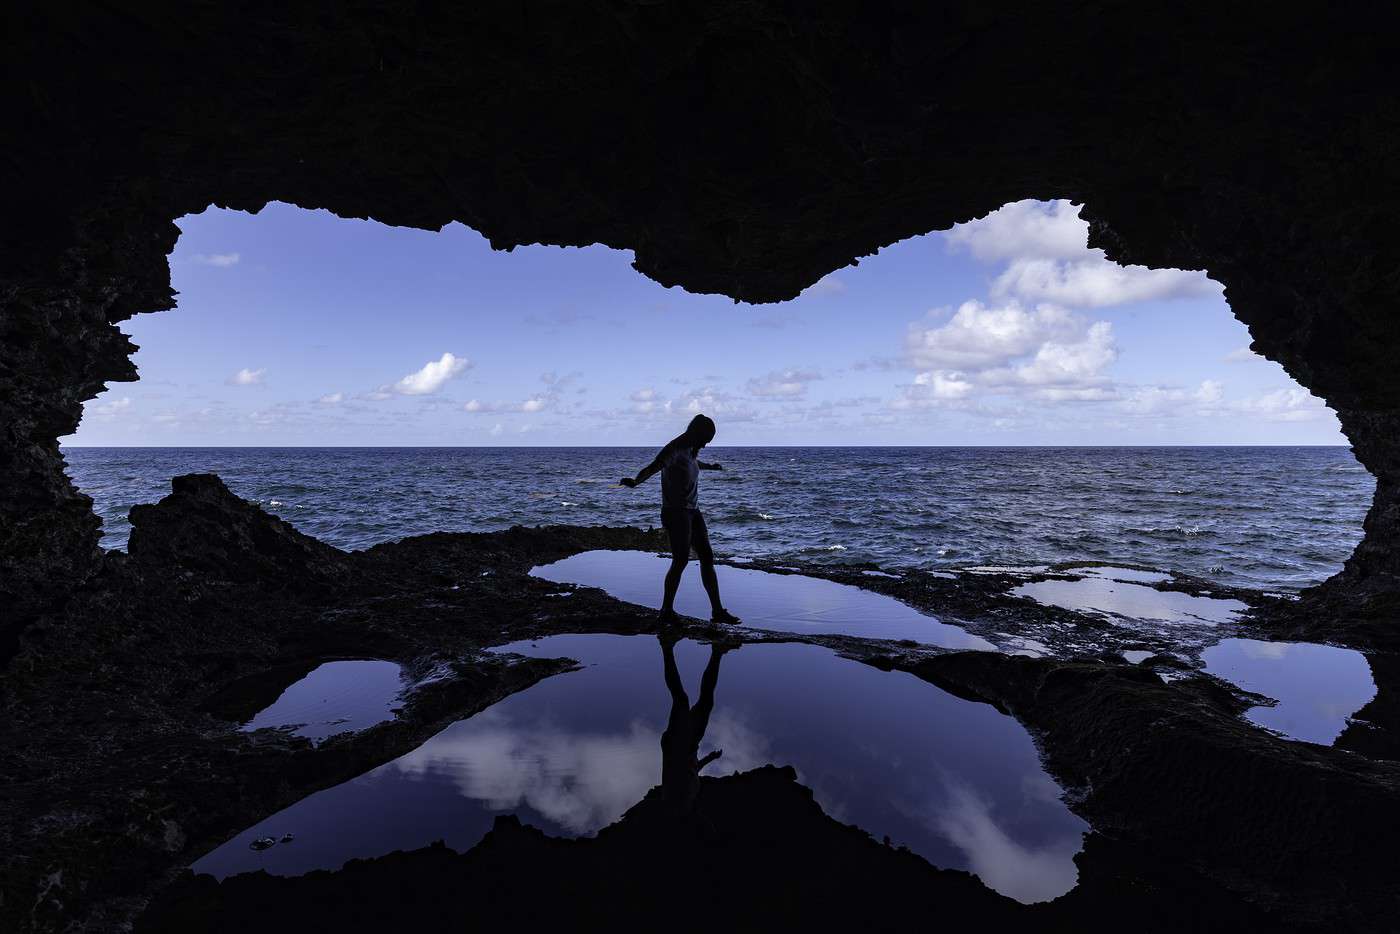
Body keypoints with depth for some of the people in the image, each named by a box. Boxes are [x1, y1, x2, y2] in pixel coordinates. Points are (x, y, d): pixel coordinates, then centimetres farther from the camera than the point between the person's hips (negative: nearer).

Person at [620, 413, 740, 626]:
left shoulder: (690, 450, 13)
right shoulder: (674, 450, -16)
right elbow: (652, 467, -33)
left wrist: (710, 466, 60)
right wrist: (635, 481, -54)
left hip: (692, 512, 10)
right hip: (676, 512, -10)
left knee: (707, 557, 7)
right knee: (681, 560, -13)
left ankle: (717, 611, 12)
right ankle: (666, 612, 0)